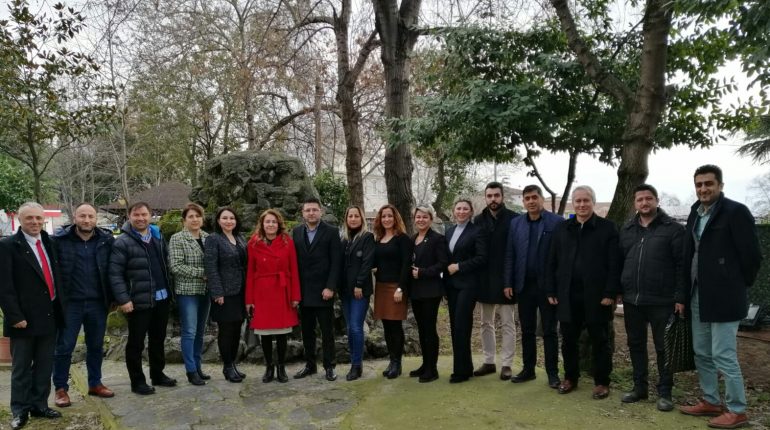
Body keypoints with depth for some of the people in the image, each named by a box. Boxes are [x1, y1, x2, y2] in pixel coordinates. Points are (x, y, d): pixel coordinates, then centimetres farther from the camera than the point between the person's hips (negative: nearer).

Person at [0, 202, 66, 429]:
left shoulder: (49, 242, 10)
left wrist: (61, 306, 9)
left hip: (49, 315, 5)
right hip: (24, 318, -5)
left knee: (44, 366, 13)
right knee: (21, 367, 7)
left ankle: (40, 405, 25)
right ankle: (20, 410, 19)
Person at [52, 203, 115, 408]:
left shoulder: (107, 240, -1)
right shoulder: (60, 240, -6)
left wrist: (115, 297, 0)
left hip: (97, 303, 2)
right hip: (69, 303, -2)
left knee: (96, 346, 15)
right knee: (64, 347, 6)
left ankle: (95, 383, 29)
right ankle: (60, 388, 21)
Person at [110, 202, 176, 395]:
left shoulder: (158, 237, 11)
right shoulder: (122, 242, -10)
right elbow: (115, 274, -15)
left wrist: (169, 289, 12)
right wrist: (123, 299, -21)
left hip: (161, 298, 6)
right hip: (138, 301, -6)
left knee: (158, 339, 17)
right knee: (136, 343, 5)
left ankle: (158, 374, 30)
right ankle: (137, 381, 16)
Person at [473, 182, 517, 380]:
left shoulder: (514, 219, -7)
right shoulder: (478, 220, 5)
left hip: (505, 279, -4)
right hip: (484, 280, 5)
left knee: (507, 324, 5)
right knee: (486, 323, 12)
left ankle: (506, 364, 13)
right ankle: (488, 361, 23)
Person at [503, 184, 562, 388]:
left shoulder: (557, 222, -5)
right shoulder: (515, 223, 8)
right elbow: (510, 255, 7)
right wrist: (508, 283, 1)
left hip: (547, 285, -4)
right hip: (524, 285, 4)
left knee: (549, 331, 6)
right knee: (527, 330, 12)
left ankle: (552, 373, 16)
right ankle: (528, 369, 24)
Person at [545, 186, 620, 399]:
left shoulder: (607, 227, -1)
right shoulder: (562, 228, 10)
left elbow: (614, 264, -5)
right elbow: (552, 263, 10)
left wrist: (610, 293, -12)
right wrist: (551, 291, 5)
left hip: (596, 295, -3)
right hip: (568, 295, 3)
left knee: (599, 341, 7)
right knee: (568, 340, 11)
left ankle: (602, 383, 20)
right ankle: (570, 378, 26)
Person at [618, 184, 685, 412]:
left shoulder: (673, 229, -4)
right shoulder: (626, 230, 12)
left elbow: (681, 265, -8)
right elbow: (619, 262, 15)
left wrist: (680, 297, -12)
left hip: (661, 301, -5)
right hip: (631, 300, 5)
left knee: (663, 347, 4)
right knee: (636, 345, 13)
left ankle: (664, 392, 16)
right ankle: (639, 387, 25)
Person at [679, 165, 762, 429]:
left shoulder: (736, 212, -12)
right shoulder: (696, 213, 11)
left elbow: (751, 254, -13)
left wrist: (740, 285, -2)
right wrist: (688, 290, 11)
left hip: (723, 297, -8)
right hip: (698, 296, 8)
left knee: (723, 356, -2)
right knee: (702, 354, 15)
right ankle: (711, 402, 29)